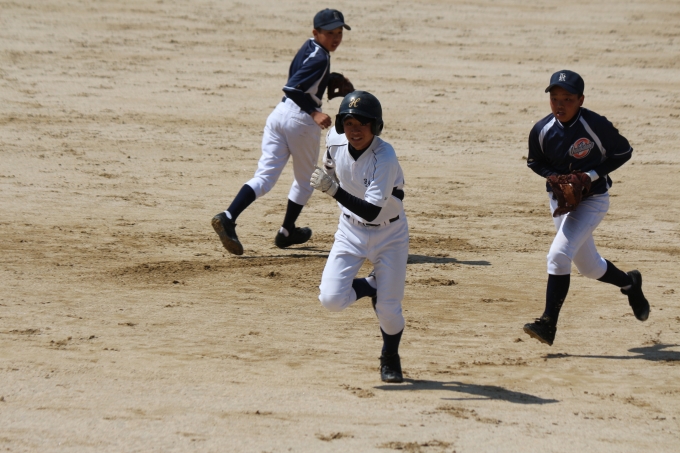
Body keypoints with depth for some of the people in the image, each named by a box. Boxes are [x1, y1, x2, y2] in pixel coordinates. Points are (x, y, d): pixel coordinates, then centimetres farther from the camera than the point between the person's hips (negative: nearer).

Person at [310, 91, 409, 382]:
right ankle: (371, 288, 19)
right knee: (331, 299, -14)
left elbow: (372, 211, -38)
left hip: (388, 233, -4)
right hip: (350, 230, 4)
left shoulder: (385, 157, -30)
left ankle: (390, 360, 27)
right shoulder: (335, 141, -15)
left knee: (388, 309, -3)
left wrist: (335, 191, -49)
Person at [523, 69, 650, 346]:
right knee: (589, 266, 17)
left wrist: (591, 175, -19)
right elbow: (535, 162, 7)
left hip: (592, 200, -5)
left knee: (559, 254, -22)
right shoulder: (542, 131, -11)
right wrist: (556, 177, -14)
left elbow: (624, 151, -9)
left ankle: (548, 324, -16)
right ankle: (629, 283, 48)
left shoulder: (596, 126, -23)